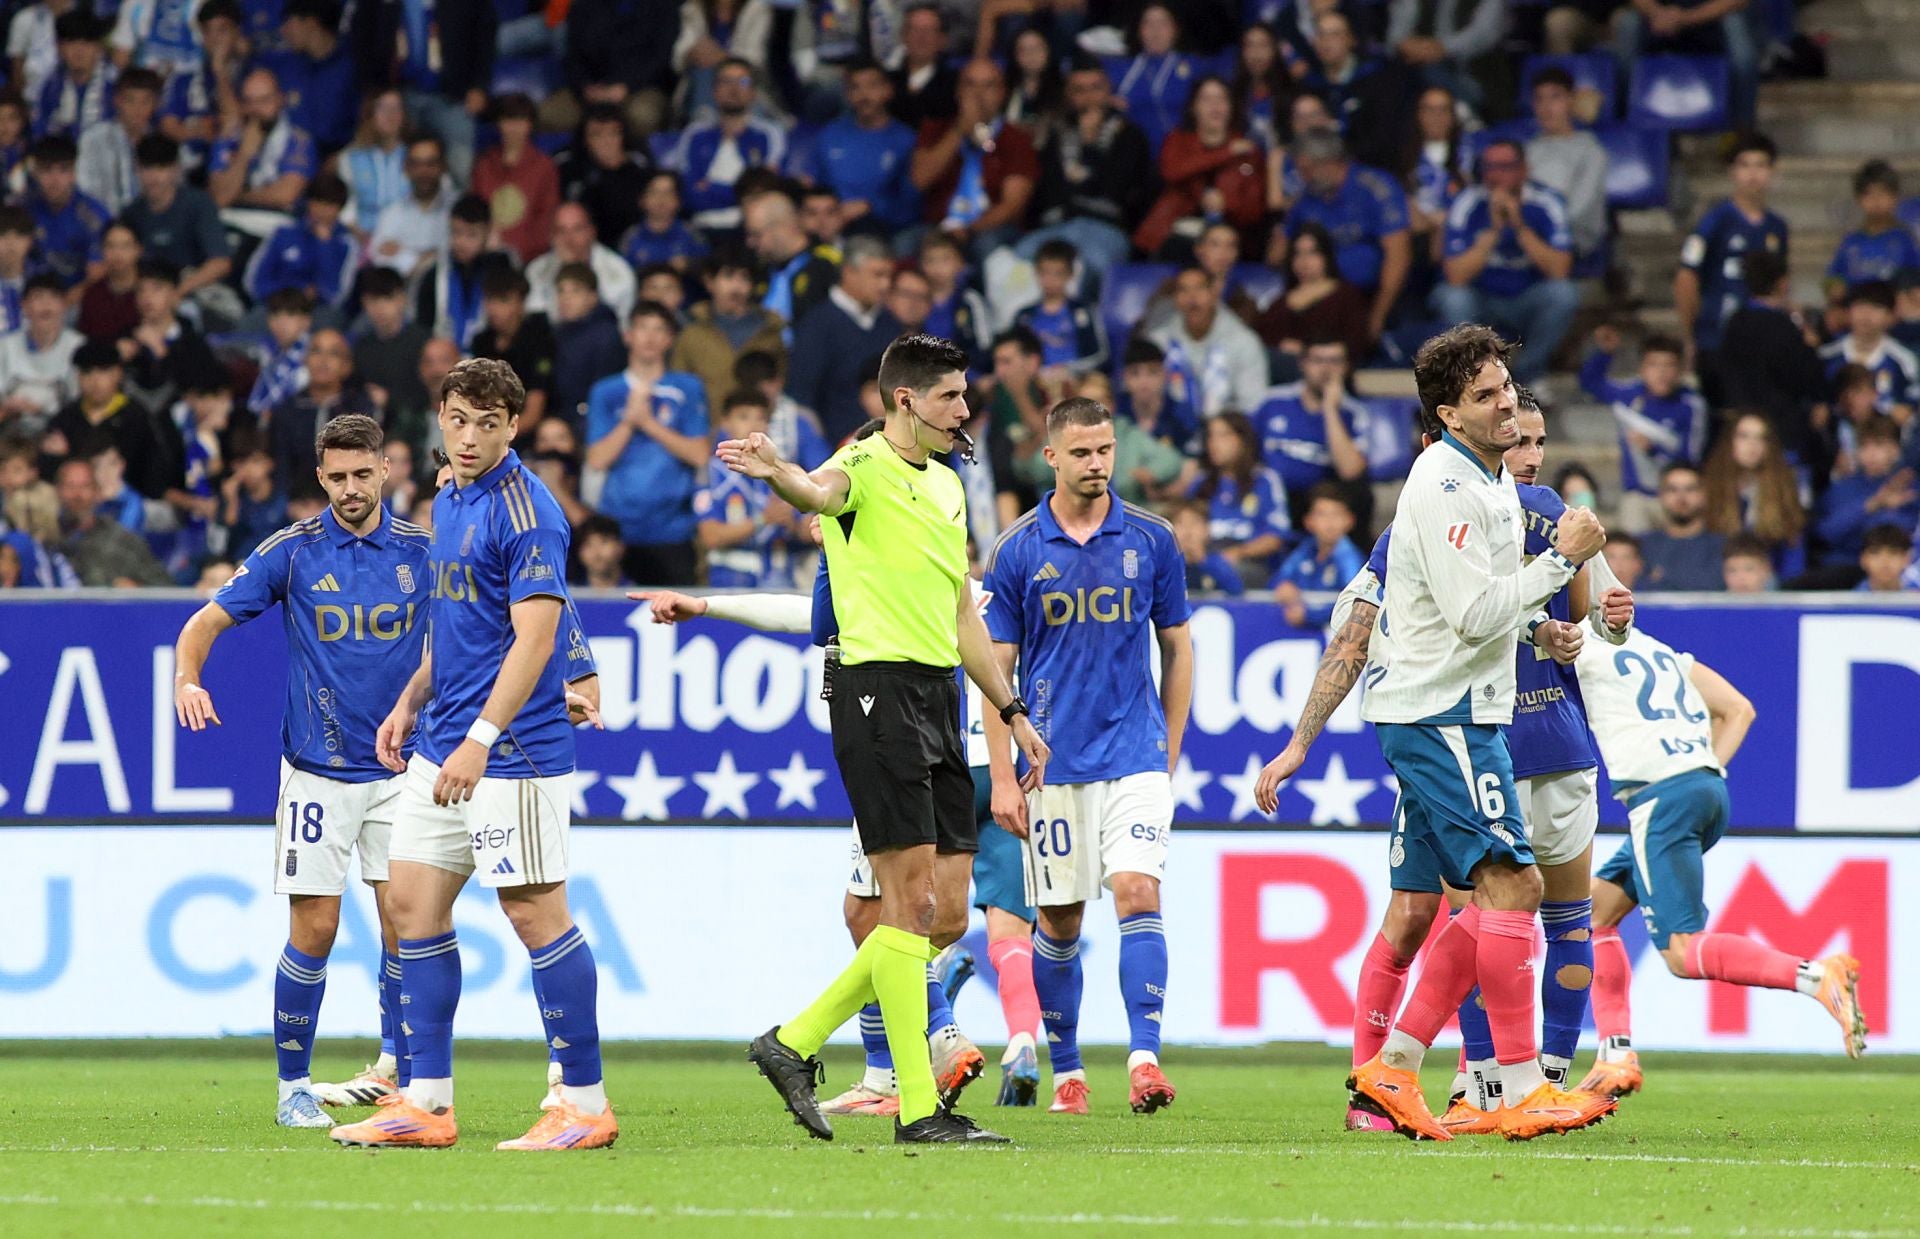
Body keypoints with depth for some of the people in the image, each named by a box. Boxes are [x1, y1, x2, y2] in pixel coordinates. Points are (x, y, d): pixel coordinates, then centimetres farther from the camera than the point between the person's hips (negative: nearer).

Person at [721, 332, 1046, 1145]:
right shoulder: (866, 468, -8)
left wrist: (1012, 712, 26)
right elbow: (821, 491, -33)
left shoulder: (947, 488, 19)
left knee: (947, 911, 7)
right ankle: (918, 1108, -7)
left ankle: (796, 1044, 17)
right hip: (879, 688, -9)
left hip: (940, 695, 9)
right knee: (913, 900, -9)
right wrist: (779, 474, -56)